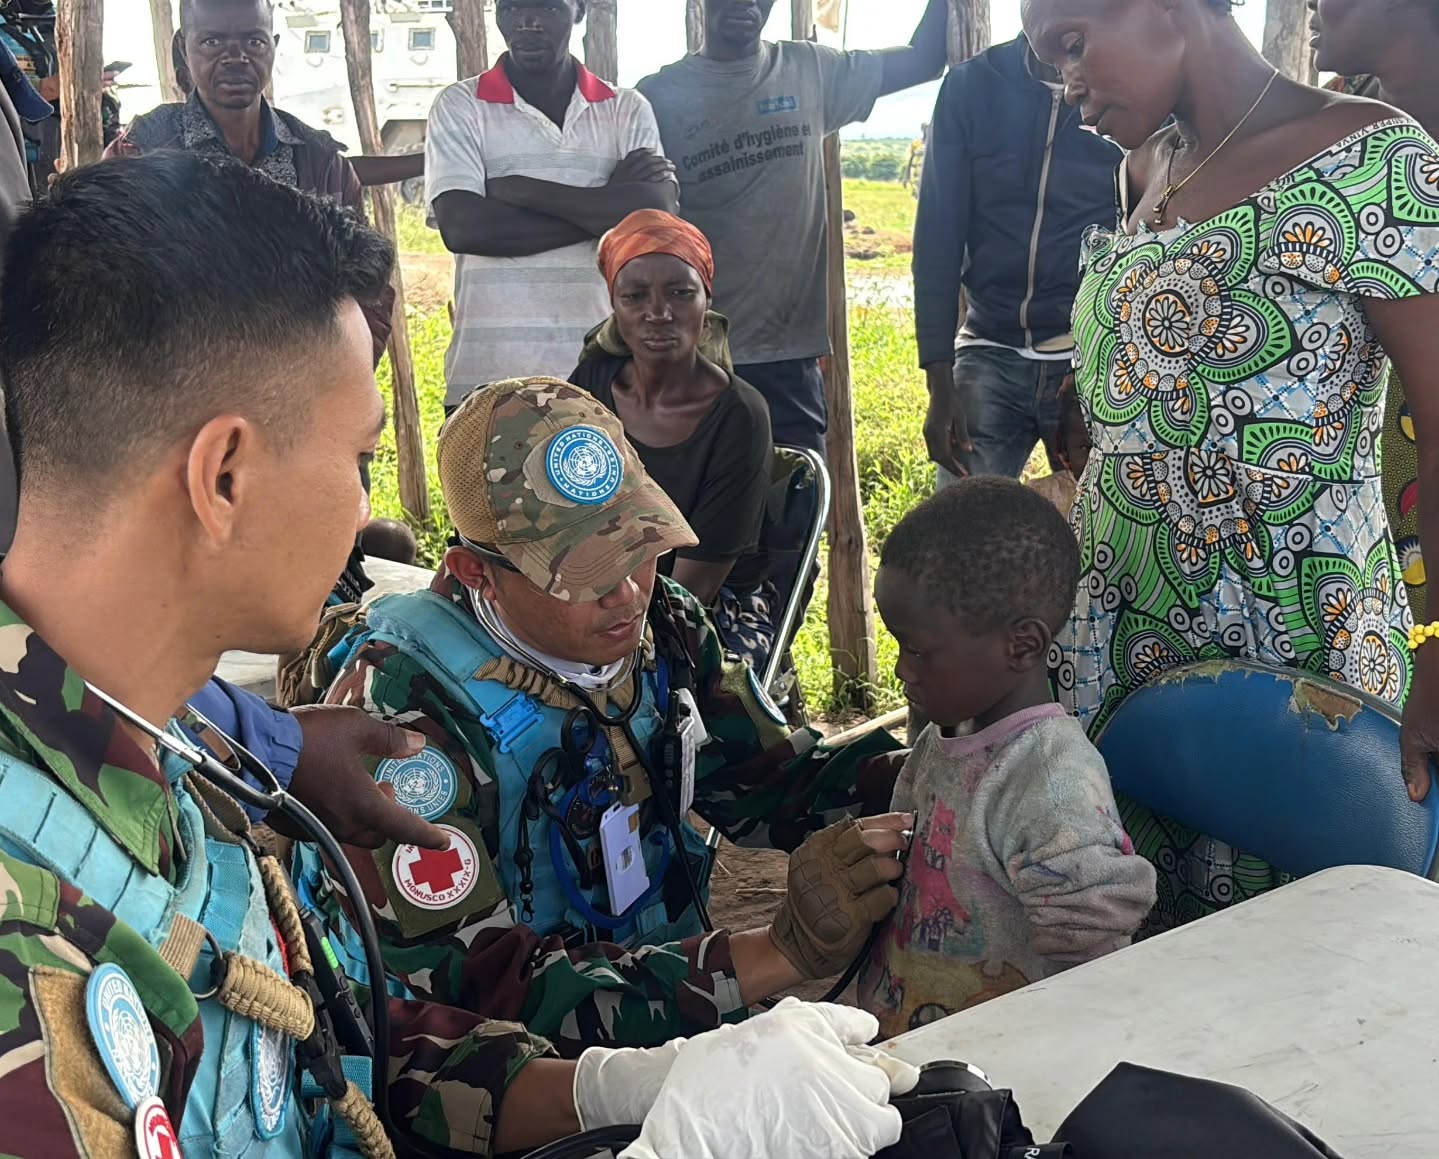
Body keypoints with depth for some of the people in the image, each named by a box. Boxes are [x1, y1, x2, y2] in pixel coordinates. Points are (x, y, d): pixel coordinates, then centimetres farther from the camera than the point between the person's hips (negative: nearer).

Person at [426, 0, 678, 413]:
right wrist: (608, 206, -7)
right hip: (488, 375, -1)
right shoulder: (461, 106, 5)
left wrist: (525, 190, -9)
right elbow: (463, 228, -11)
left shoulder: (628, 110, 9)